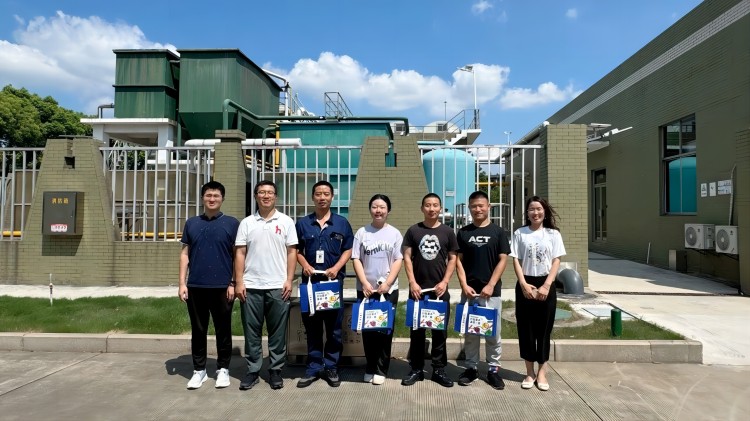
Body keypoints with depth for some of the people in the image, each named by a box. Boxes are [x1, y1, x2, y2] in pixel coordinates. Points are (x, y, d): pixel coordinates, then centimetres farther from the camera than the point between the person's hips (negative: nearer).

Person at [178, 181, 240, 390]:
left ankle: (223, 369, 20)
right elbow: (185, 254, 9)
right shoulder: (191, 223, 9)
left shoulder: (232, 223, 0)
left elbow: (238, 255, -1)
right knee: (198, 330, 11)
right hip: (195, 286, 3)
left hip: (222, 287, -2)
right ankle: (199, 370, 24)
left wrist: (234, 283, -7)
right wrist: (182, 283, 2)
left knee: (223, 330, 7)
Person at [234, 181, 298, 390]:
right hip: (251, 286, 1)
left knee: (278, 332, 7)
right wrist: (239, 282, -3)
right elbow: (240, 253, 5)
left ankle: (276, 370, 19)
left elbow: (292, 252, 2)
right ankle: (252, 371, 21)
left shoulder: (286, 221, 4)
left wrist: (289, 281, -6)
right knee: (252, 331, 9)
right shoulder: (247, 223, 7)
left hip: (278, 286, -1)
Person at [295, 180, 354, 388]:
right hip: (310, 281, 1)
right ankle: (313, 368, 18)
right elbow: (297, 250, 10)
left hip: (334, 281, -1)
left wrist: (336, 268, -10)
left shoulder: (342, 223, 5)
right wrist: (305, 265, -8)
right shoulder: (303, 223, 7)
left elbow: (348, 250, 4)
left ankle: (331, 368, 18)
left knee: (334, 327, 5)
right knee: (312, 327, 7)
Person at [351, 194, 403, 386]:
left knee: (385, 329, 4)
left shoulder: (394, 233, 1)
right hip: (365, 289, 1)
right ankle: (370, 368, 21)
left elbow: (398, 261, -2)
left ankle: (381, 370, 15)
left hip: (389, 289, -1)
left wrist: (387, 284, -11)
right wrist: (365, 283, -10)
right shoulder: (361, 232, 3)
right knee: (367, 329, 7)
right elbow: (356, 259, 0)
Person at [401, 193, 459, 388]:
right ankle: (416, 369, 18)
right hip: (418, 289, 0)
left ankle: (439, 370, 19)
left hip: (440, 289, 0)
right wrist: (412, 282, -7)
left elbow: (452, 258, 6)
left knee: (440, 330, 7)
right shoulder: (413, 230, 2)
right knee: (416, 330, 7)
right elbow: (407, 257, 1)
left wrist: (445, 281, -6)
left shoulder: (447, 232, 3)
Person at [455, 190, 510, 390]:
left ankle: (494, 369, 20)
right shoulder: (463, 232, 5)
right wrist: (464, 285, -8)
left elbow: (503, 260, -3)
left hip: (491, 291, -1)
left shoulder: (498, 232, 1)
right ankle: (471, 367, 22)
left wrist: (490, 285, -11)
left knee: (493, 332, 6)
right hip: (469, 291, 2)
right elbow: (459, 261, 4)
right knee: (470, 332, 9)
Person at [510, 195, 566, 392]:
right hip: (525, 285, 0)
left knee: (544, 329, 5)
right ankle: (530, 372, 17)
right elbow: (516, 260, -1)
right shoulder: (520, 233, 2)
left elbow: (556, 261, -1)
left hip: (546, 285, 0)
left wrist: (546, 285, -11)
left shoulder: (553, 234, 2)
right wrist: (524, 284, -12)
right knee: (526, 328, 5)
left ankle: (541, 372, 17)